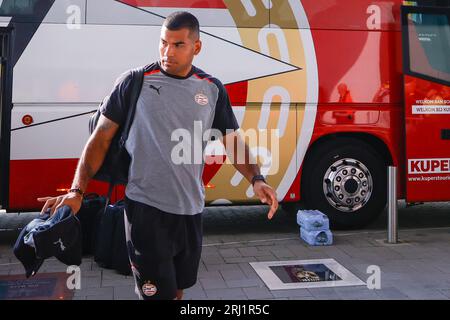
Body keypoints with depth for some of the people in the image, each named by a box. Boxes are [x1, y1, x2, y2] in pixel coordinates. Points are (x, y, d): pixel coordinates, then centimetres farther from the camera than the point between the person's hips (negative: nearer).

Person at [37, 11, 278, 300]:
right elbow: (102, 137, -3)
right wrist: (77, 191, -12)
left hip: (191, 209, 4)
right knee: (157, 291, 0)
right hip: (146, 208, -4)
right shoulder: (134, 82, -7)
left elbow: (232, 140, 7)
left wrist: (256, 179, -10)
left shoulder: (212, 89, 3)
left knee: (179, 286, 20)